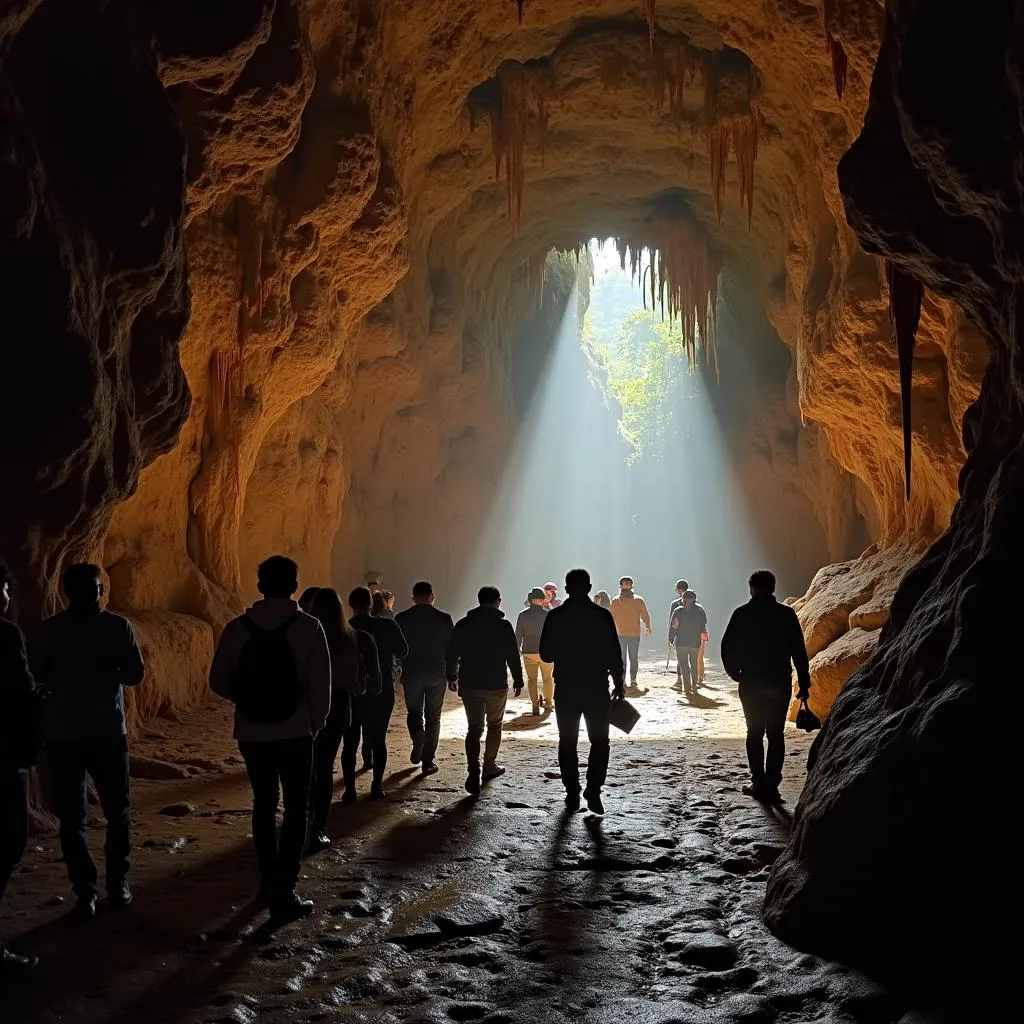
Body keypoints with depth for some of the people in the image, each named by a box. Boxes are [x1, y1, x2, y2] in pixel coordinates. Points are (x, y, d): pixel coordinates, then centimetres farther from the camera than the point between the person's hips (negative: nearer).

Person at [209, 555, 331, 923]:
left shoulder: (238, 627, -3)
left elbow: (219, 681, 1)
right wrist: (316, 722, 6)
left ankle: (270, 880, 29)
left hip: (251, 733, 3)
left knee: (264, 803, 19)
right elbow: (321, 683, -11)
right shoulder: (308, 626, -10)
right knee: (296, 809, 5)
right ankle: (283, 893, 0)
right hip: (295, 733, -3)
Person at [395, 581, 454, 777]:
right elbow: (451, 648, -1)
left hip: (411, 673, 0)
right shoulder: (444, 619, -4)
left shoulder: (401, 618, -3)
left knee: (414, 712, 19)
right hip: (437, 673, 0)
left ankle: (417, 736, -10)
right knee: (433, 717, 10)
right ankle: (428, 760, 7)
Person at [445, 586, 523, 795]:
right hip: (497, 684, -2)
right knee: (494, 725, 18)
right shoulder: (503, 625, -6)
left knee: (474, 728, 2)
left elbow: (451, 653, 6)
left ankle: (474, 772, -15)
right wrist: (518, 680, 4)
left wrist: (452, 677, 18)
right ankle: (489, 766, 25)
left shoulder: (463, 624, 2)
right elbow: (513, 655, -6)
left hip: (469, 685, 2)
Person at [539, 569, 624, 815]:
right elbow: (614, 654, -6)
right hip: (597, 688, -1)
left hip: (566, 689, 1)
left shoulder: (555, 617, -4)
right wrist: (618, 683, 5)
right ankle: (593, 790, -5)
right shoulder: (603, 616, -7)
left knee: (568, 743, 11)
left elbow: (545, 654, 1)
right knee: (599, 741, 10)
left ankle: (572, 794, 12)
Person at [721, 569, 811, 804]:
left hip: (751, 683, 0)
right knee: (776, 734, 7)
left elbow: (727, 648, -2)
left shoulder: (742, 614, -2)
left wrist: (736, 673, 14)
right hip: (780, 683, 0)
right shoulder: (786, 614, -1)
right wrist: (804, 684, 1)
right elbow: (799, 652, -3)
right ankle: (772, 785, 1)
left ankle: (759, 783, 6)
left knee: (755, 733, 10)